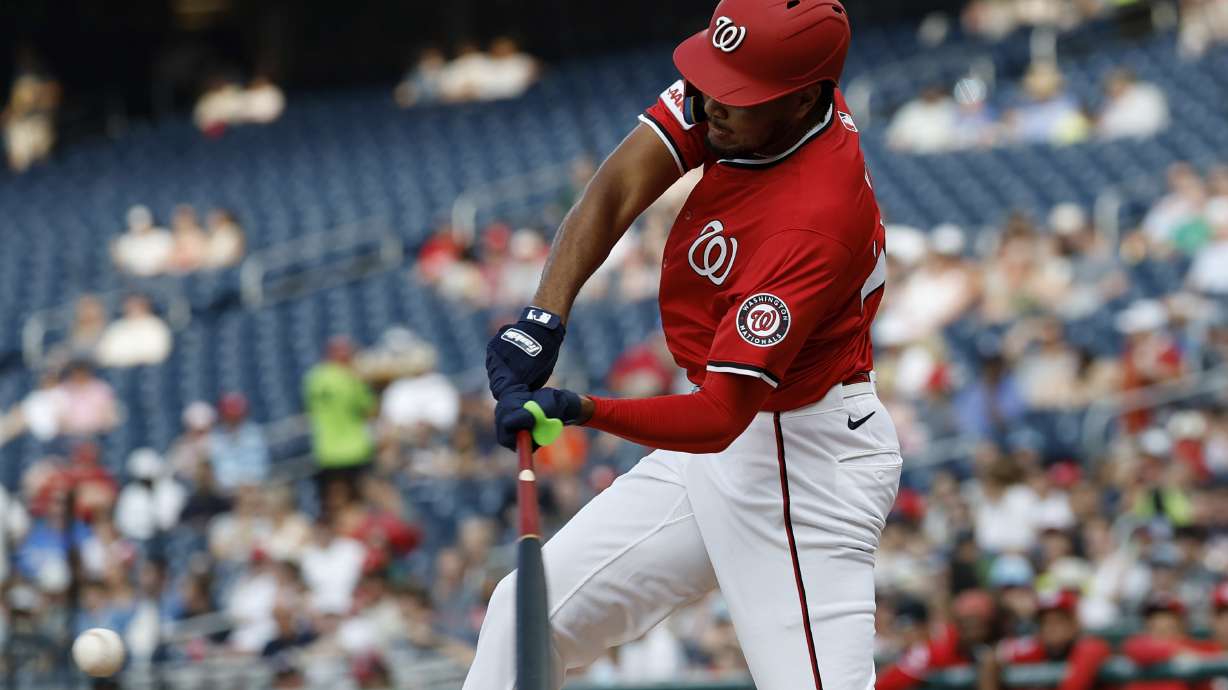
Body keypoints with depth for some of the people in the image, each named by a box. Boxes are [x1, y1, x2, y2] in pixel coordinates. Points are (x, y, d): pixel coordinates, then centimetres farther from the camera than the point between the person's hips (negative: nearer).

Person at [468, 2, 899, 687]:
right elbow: (617, 190, -11)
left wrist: (580, 410, -45)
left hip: (803, 461, -9)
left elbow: (719, 418, -34)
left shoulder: (814, 225, -32)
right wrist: (545, 316, -26)